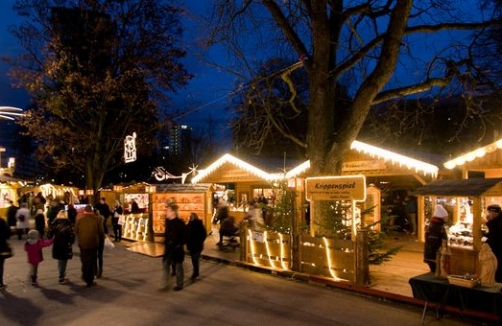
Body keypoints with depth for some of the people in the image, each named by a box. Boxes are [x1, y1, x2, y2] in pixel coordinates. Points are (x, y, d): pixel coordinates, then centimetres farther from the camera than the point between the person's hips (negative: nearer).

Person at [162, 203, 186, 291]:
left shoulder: (180, 223, -16)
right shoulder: (168, 221, 4)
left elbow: (184, 236, -15)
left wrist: (179, 245, -19)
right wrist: (166, 243, 8)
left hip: (177, 248, -6)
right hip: (169, 247, 7)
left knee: (178, 266, 6)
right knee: (165, 264, 8)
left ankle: (179, 285, 19)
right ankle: (166, 284, 19)